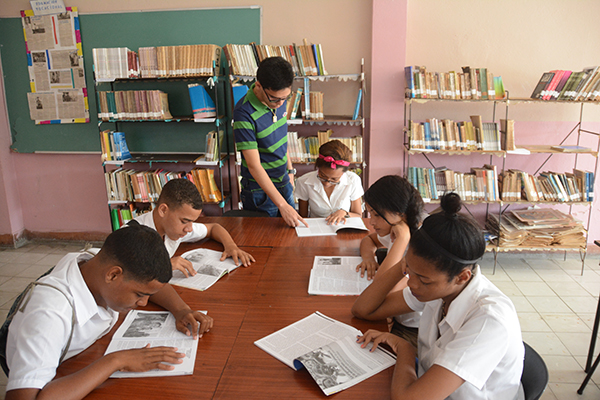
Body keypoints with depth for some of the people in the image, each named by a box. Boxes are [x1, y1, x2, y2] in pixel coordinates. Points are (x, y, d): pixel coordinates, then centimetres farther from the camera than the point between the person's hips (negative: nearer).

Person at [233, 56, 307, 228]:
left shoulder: (279, 100, -5)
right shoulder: (244, 113, -26)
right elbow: (254, 165, -28)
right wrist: (282, 204, -31)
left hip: (284, 183, 7)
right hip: (260, 190, -6)